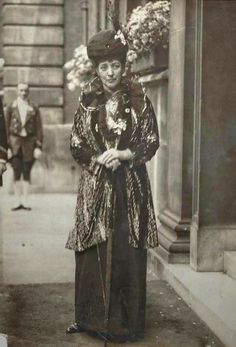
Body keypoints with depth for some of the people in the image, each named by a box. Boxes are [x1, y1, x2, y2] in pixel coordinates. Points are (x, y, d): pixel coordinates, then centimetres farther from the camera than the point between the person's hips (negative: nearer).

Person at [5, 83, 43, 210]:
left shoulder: (34, 109, 6)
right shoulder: (11, 107, 5)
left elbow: (39, 128, 4)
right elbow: (6, 127, 3)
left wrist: (38, 146, -3)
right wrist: (7, 146, -4)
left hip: (29, 142, 0)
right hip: (15, 142, 0)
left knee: (26, 173, 2)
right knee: (16, 173, -1)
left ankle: (25, 201, 7)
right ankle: (18, 201, 4)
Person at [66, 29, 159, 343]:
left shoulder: (138, 101, 3)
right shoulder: (87, 103, 6)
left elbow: (152, 142, 1)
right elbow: (76, 146, 6)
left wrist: (123, 155, -13)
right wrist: (100, 160, -10)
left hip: (131, 188, -1)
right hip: (95, 187, 1)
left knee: (128, 252, -2)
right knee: (94, 252, 1)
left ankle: (126, 321, 7)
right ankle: (91, 317, 13)